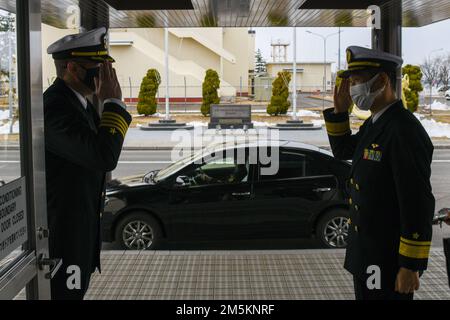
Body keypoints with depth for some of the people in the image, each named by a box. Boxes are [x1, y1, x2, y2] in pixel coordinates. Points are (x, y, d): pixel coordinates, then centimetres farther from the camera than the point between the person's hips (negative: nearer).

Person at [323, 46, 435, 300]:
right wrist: (340, 110, 7)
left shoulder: (405, 131, -24)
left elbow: (418, 205, -25)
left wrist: (411, 267, -22)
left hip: (389, 260, -9)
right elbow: (343, 150, 24)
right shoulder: (375, 124, 7)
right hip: (366, 253, 9)